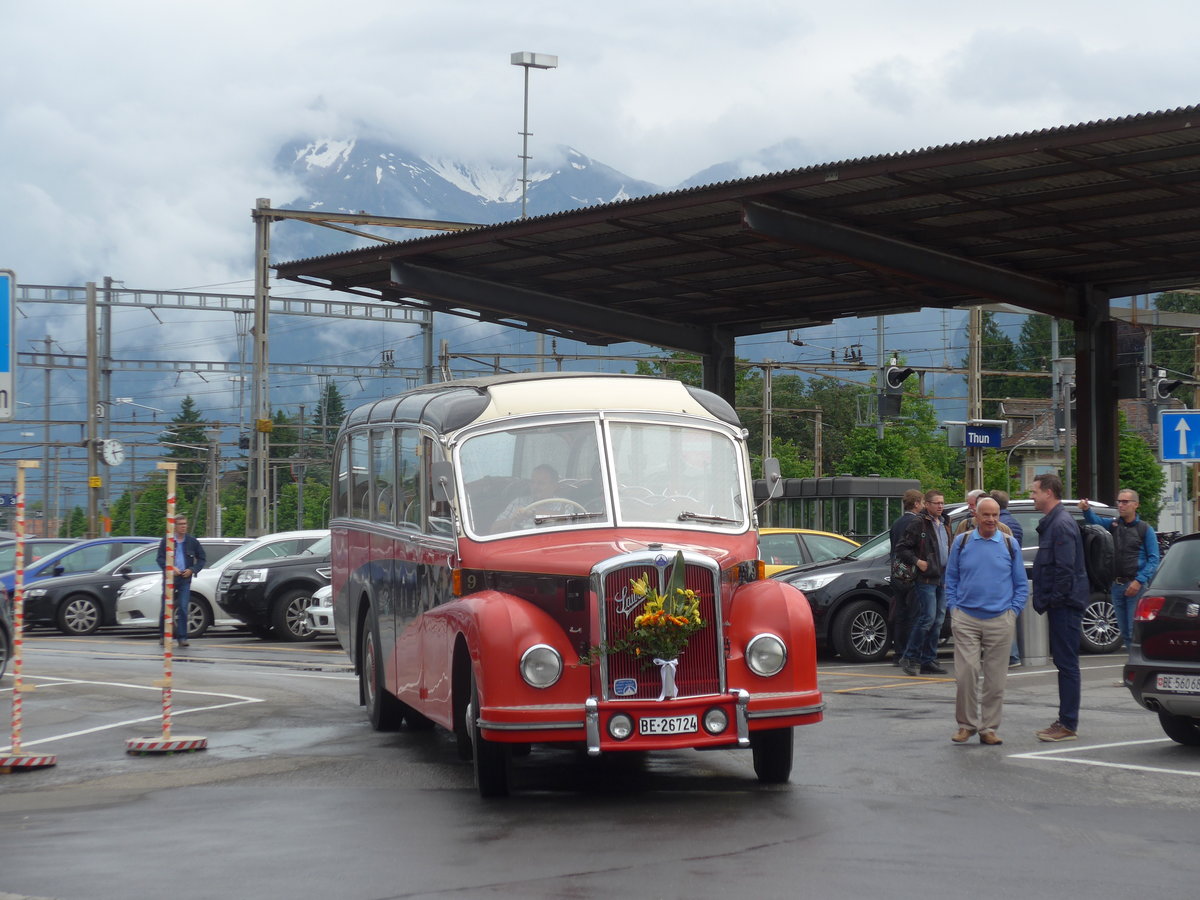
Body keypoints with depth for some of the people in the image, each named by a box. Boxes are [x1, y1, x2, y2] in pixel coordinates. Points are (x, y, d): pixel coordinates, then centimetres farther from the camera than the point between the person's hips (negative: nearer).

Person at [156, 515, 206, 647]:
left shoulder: (192, 541, 7)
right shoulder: (166, 540, 2)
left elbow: (202, 558, 11)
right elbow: (160, 558, 0)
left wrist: (192, 570, -4)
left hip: (185, 578, 1)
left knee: (183, 608, -5)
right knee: (166, 608, 2)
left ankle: (182, 637, -4)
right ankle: (163, 635, 16)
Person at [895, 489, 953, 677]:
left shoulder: (944, 525, 18)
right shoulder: (918, 524, -7)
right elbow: (901, 548, -9)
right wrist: (917, 561, -19)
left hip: (942, 579, 8)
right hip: (925, 579, -8)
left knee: (938, 621, 7)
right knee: (927, 618, -14)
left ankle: (928, 661, 12)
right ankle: (910, 658, -4)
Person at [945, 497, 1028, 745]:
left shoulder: (1010, 544, 8)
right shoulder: (961, 542, 8)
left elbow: (1021, 584, 12)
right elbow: (951, 579, 13)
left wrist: (1013, 611, 1)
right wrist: (953, 608, 3)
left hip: (1000, 620, 1)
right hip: (966, 619, -1)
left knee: (996, 679, 2)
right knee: (965, 674, -9)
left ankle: (988, 728, 11)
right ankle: (966, 724, 4)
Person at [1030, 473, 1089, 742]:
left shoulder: (1061, 524, -16)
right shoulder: (1052, 522, 17)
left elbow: (1065, 568, -21)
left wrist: (1054, 600, -18)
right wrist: (1045, 601, 17)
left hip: (1065, 605, -11)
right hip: (1061, 605, 11)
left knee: (1066, 663, -8)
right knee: (1063, 662, 13)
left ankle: (1068, 725, -6)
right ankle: (1065, 721, 18)